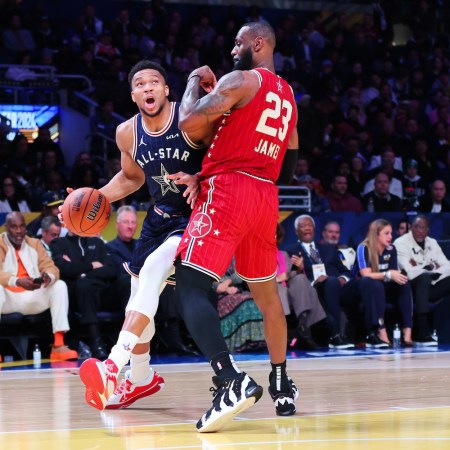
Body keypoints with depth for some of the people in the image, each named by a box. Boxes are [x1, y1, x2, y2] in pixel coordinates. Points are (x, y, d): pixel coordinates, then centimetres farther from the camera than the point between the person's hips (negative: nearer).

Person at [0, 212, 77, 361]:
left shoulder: (35, 244, 13)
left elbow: (50, 267, 2)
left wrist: (48, 276, -25)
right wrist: (17, 281, -38)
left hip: (32, 299, 4)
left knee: (59, 286, -18)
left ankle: (58, 345, -26)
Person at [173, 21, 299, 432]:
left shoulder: (241, 80, -5)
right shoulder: (287, 96, 21)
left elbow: (188, 122, -10)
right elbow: (291, 163, 27)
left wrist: (195, 82, 5)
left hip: (229, 189, -8)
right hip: (266, 197, 8)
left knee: (189, 285, -14)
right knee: (267, 291, 22)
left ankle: (231, 381, -32)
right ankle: (281, 386, 30)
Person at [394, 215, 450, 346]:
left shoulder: (432, 243, 11)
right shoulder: (401, 243, -10)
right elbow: (409, 273, -23)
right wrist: (431, 267, -10)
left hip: (428, 289, 6)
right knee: (424, 277, -36)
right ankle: (423, 334, -42)